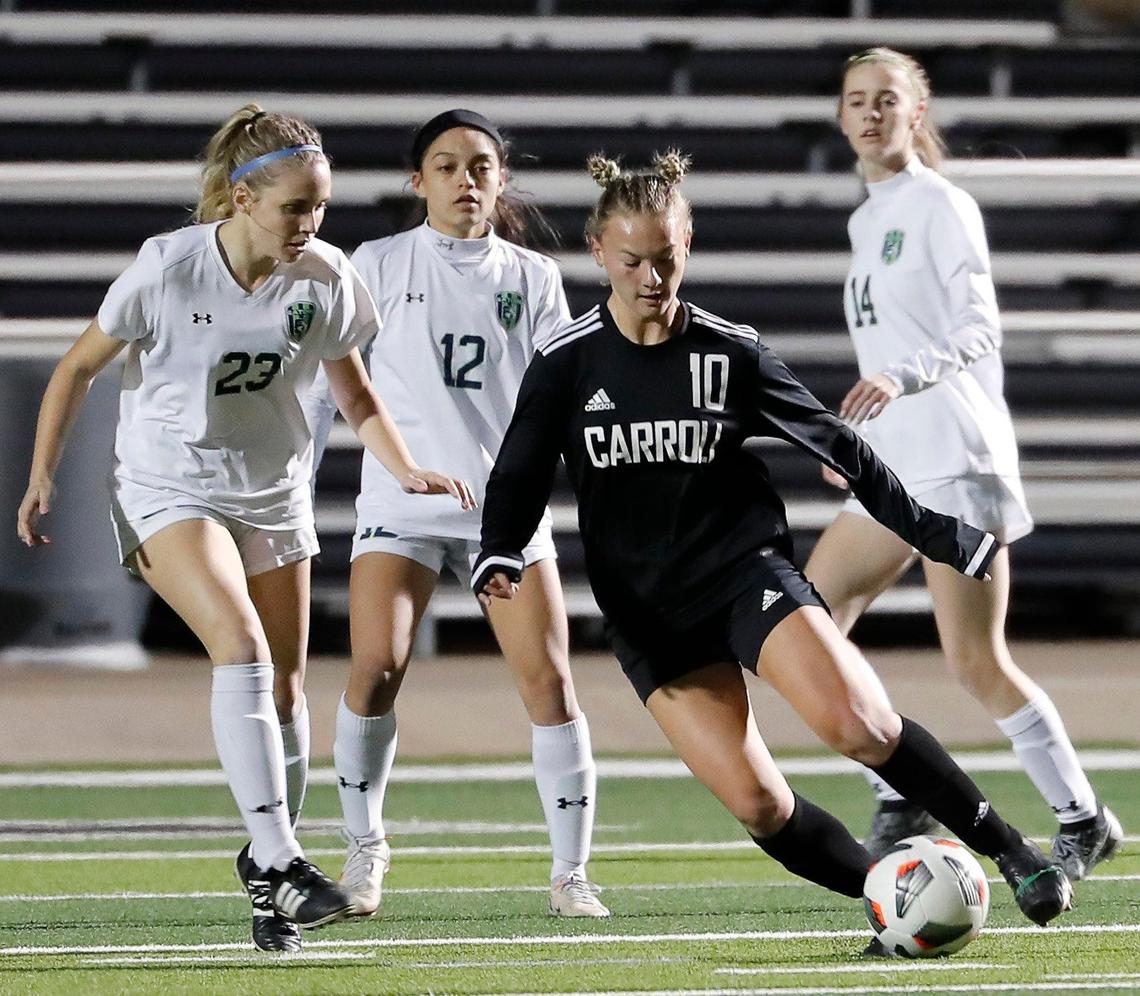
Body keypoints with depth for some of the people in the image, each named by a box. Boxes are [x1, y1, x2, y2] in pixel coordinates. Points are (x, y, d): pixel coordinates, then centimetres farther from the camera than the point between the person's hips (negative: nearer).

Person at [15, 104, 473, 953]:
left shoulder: (325, 278, -9)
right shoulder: (168, 268, -19)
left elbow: (356, 396, 5)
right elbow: (79, 367, -5)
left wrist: (407, 471, -11)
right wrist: (42, 477, -3)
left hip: (273, 494, 4)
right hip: (166, 490, -4)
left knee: (282, 690, 6)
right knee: (243, 647, -25)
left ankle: (268, 862, 25)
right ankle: (281, 862, -29)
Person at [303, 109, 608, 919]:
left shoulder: (533, 277, 10)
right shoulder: (379, 266, 6)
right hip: (401, 503, -1)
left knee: (549, 681, -9)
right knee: (376, 671, -17)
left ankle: (571, 871, 0)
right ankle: (364, 844, 3)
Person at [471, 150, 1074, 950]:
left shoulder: (730, 352, -2)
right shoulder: (567, 364, -1)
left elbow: (837, 446, 5)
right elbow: (519, 476, -1)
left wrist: (940, 536, 5)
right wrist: (500, 558, -22)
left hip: (746, 570, -1)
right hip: (647, 613, 1)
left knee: (856, 725, -25)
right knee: (758, 804, -14)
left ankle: (1013, 853, -11)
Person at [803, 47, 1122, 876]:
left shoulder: (941, 206, -6)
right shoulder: (868, 221, 19)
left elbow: (978, 331, -14)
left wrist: (902, 377, -29)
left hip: (955, 456, -9)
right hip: (894, 465, 9)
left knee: (976, 662, -11)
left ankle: (1083, 820, -1)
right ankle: (900, 804, 7)